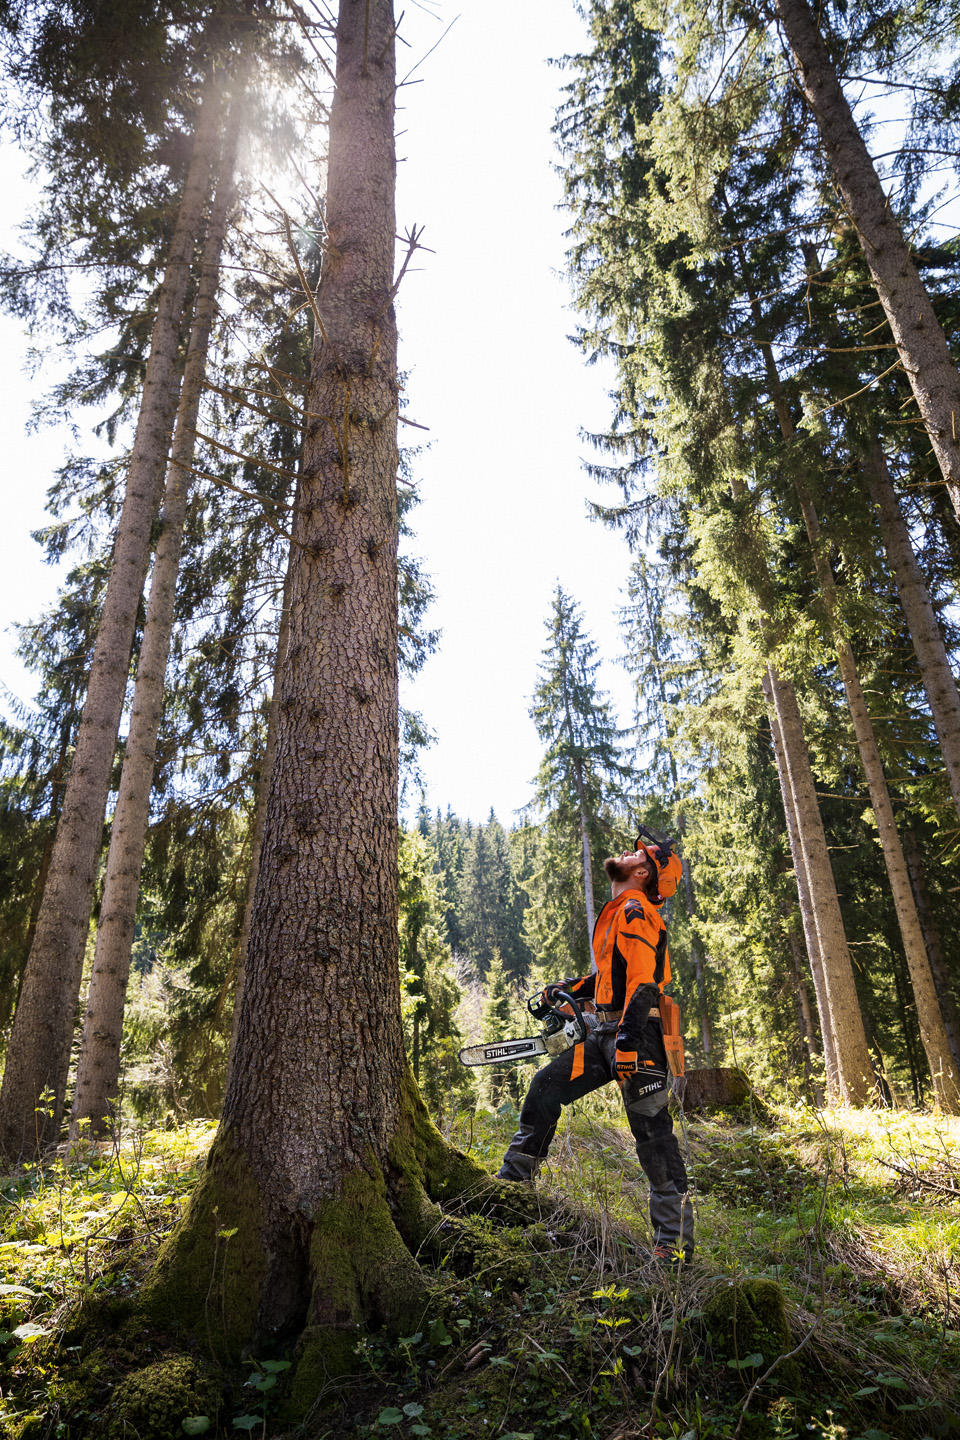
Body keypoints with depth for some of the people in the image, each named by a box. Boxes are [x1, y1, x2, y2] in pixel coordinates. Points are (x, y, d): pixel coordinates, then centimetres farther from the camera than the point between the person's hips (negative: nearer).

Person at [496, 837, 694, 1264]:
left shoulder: (636, 913, -12)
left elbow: (642, 981, -21)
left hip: (635, 1035, -10)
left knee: (653, 1135, -3)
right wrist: (570, 988, 22)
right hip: (605, 1032, 10)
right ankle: (512, 1181, 18)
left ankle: (675, 1243, 8)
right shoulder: (617, 913, 18)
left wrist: (628, 1041, -27)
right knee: (545, 1089, 7)